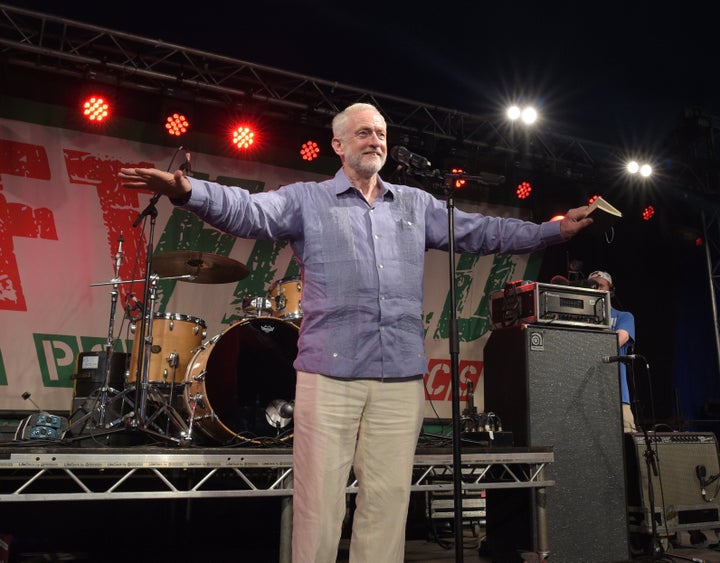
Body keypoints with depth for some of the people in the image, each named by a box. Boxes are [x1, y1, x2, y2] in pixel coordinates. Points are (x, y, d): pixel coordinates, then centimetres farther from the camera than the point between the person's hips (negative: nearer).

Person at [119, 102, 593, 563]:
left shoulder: (417, 205, 18)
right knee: (320, 501, 2)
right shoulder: (307, 199, 7)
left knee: (389, 500, 8)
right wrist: (188, 191, -26)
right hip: (330, 374, -3)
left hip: (402, 378, 3)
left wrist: (555, 230, 16)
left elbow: (483, 232, 19)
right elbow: (248, 210, -8)